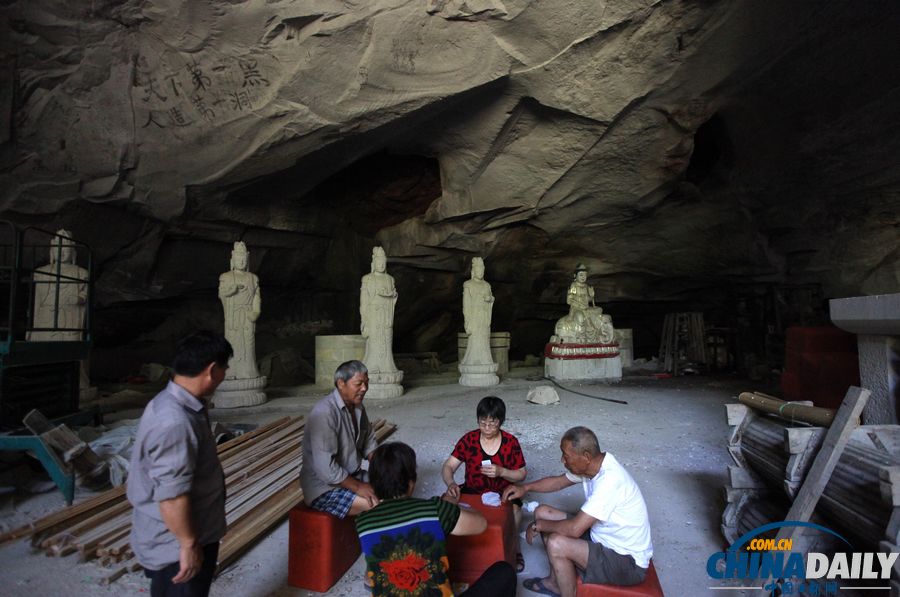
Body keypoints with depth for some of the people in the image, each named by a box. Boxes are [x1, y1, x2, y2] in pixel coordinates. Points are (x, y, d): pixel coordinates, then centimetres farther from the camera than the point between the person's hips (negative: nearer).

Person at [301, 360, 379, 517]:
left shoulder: (358, 407, 2)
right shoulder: (324, 413, -26)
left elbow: (369, 441, 14)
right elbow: (325, 468, -28)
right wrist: (358, 487, -22)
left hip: (352, 476, 9)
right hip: (324, 488, -8)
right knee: (378, 504, -24)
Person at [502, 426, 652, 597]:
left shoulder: (609, 480, -33)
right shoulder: (593, 465, -6)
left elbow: (575, 529, -32)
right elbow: (559, 481, 12)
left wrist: (538, 525, -16)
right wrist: (525, 488, 1)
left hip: (628, 561, -9)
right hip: (604, 537, 9)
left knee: (556, 544, -28)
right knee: (542, 512, 5)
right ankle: (556, 582, 20)